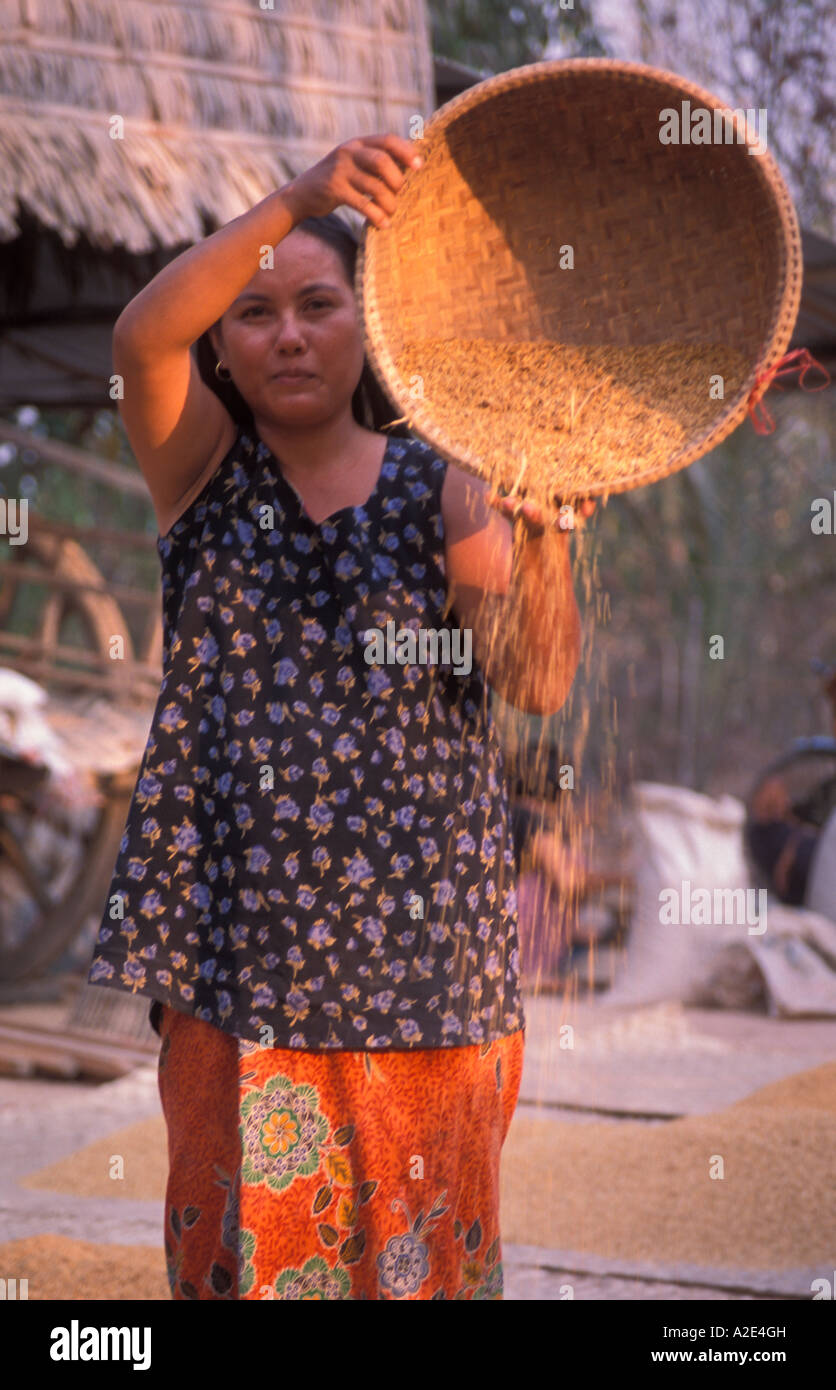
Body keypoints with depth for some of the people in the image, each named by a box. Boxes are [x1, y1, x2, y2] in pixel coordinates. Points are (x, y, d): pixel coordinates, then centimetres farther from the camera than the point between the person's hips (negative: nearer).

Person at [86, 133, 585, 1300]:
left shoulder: (442, 495, 3)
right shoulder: (202, 467, 4)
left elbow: (539, 683, -10)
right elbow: (142, 338, -18)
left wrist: (543, 528, -29)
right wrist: (295, 201, -33)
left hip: (418, 952, 0)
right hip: (240, 954, 0)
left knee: (421, 1249, 8)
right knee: (244, 1247, 4)